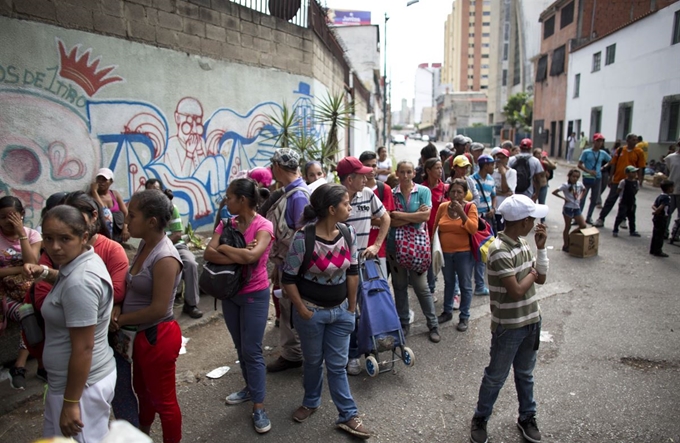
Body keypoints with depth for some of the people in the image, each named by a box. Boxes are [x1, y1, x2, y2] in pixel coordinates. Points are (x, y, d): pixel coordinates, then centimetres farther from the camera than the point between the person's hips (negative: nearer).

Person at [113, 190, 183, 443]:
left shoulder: (165, 258, -27)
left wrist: (120, 320, -12)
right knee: (142, 389, 29)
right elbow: (135, 289, 9)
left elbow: (158, 309, -26)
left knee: (163, 399, 11)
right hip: (141, 334, 9)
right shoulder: (145, 245, 1)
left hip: (157, 336, -9)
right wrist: (120, 316, -8)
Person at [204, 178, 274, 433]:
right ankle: (250, 388, 37)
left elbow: (251, 256, -32)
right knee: (240, 347, 18)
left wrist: (224, 248, -17)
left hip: (254, 295, -6)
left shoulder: (263, 226, -16)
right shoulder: (226, 224, 0)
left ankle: (259, 407, 10)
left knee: (252, 350, -1)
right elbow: (208, 254, -13)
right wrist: (238, 257, -25)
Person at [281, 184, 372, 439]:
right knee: (313, 361, 17)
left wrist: (352, 307, 7)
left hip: (340, 311, 3)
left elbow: (352, 272, 4)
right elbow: (288, 279, -14)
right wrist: (303, 311, -10)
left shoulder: (348, 233, -7)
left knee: (337, 364, 11)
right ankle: (311, 402, 42)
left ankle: (347, 416, 24)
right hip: (312, 311, -3)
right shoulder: (303, 238, -22)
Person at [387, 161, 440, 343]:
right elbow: (391, 221, -11)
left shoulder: (423, 191, -2)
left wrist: (400, 215, -13)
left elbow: (426, 216, -15)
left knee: (421, 286, 3)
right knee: (399, 285, 12)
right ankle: (404, 323, 26)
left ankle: (433, 325, 17)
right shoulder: (392, 194, -1)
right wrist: (415, 216, -15)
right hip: (395, 244, 2)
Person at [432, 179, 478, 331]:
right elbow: (435, 228, 7)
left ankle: (464, 317, 19)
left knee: (465, 285, 6)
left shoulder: (470, 207, -9)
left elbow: (473, 229, -19)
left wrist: (462, 213, -25)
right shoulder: (442, 207, -1)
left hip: (464, 253, -3)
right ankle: (447, 311, 34)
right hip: (445, 252, 3)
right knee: (448, 283, 19)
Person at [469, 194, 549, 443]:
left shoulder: (523, 243, 2)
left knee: (525, 374, 23)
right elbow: (517, 291, -26)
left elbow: (541, 278, 5)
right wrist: (532, 273, -8)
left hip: (531, 320, 7)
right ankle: (480, 419, 30)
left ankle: (527, 417, 41)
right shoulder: (500, 251, -25)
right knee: (496, 377, 10)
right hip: (508, 326, -7)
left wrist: (541, 247, -5)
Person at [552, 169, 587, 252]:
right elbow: (554, 192, -15)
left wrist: (580, 197, 8)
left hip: (577, 208, 5)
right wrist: (564, 198, -13)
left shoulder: (579, 184, 3)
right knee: (567, 227, 4)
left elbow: (584, 190, 24)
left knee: (583, 225, 0)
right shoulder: (566, 186, -12)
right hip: (568, 208, -5)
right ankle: (565, 245, 15)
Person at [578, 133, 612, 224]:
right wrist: (589, 171, -20)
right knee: (582, 198, -3)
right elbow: (579, 165, -7)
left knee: (594, 200, 10)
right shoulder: (586, 152, -6)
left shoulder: (603, 153, 3)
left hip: (598, 179, 4)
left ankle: (589, 217, 23)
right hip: (587, 178, -4)